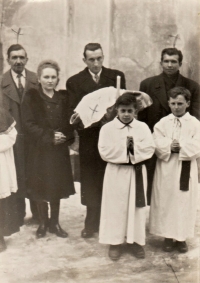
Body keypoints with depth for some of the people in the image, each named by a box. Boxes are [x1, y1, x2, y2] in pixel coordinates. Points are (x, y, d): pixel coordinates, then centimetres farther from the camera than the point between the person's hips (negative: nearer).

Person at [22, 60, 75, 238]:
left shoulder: (63, 98, 8)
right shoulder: (31, 97, -2)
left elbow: (69, 122, 7)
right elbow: (29, 125, -9)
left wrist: (65, 137, -13)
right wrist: (49, 137, -18)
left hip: (59, 150, 3)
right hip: (39, 150, -2)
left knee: (57, 187, 8)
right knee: (41, 188, 4)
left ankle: (55, 222, 22)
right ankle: (43, 223, 21)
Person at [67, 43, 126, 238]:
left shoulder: (117, 76, 6)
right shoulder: (74, 82, 4)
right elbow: (73, 112, 0)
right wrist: (81, 121, -22)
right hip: (89, 137, 0)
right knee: (90, 183, 8)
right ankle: (92, 223, 21)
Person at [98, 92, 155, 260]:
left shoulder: (142, 127, 1)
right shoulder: (108, 128, -5)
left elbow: (149, 149, -7)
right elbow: (105, 152, -14)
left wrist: (133, 146, -19)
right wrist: (125, 146, -16)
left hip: (137, 172, 2)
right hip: (116, 172, -2)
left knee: (136, 206, 10)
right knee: (115, 207, 5)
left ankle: (136, 240, 24)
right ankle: (115, 241, 18)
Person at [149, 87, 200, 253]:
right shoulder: (162, 123, 3)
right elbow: (157, 146, -6)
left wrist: (180, 147, -19)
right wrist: (169, 146, -22)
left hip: (186, 169, -1)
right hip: (166, 169, 1)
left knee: (184, 202, 6)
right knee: (165, 201, 6)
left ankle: (181, 237, 20)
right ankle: (167, 236, 20)